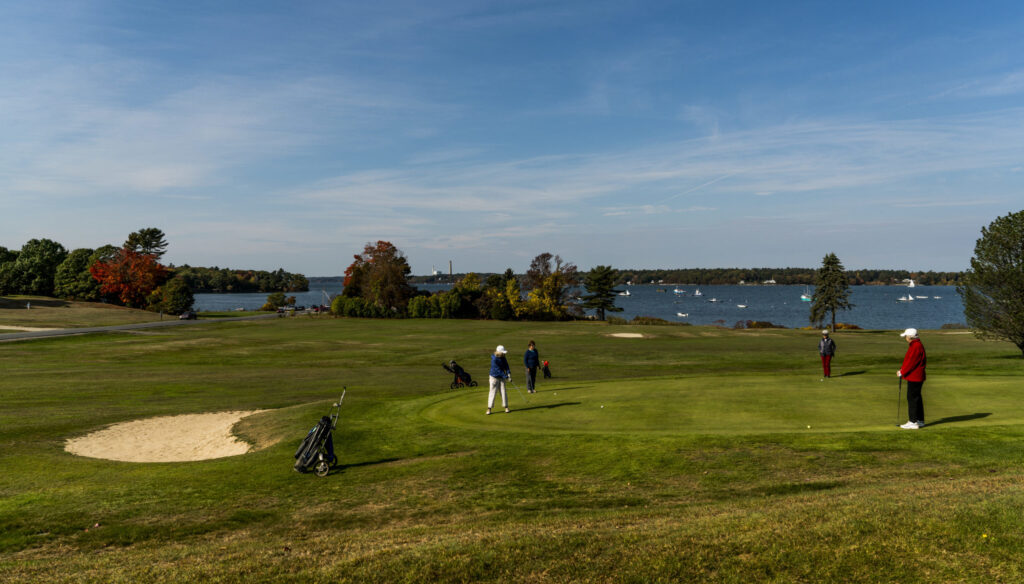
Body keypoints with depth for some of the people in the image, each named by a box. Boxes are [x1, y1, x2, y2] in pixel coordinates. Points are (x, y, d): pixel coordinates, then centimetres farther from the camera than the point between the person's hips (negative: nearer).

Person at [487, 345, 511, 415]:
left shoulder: (503, 358, -1)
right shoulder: (494, 359, -23)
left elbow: (506, 365, -1)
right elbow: (498, 370, -23)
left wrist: (509, 373, -18)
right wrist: (506, 376, -23)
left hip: (501, 377, 5)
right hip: (494, 377, -5)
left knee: (503, 392, 4)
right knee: (493, 392, -3)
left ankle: (506, 407, 13)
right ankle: (489, 408, 4)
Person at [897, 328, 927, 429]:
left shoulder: (916, 346, -18)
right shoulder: (915, 345, 15)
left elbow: (911, 362, -20)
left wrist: (902, 372, -10)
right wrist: (902, 370, 9)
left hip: (914, 377, -10)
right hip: (915, 377, 10)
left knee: (912, 398, -7)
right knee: (916, 398, 15)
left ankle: (913, 422, -4)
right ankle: (920, 421, 23)